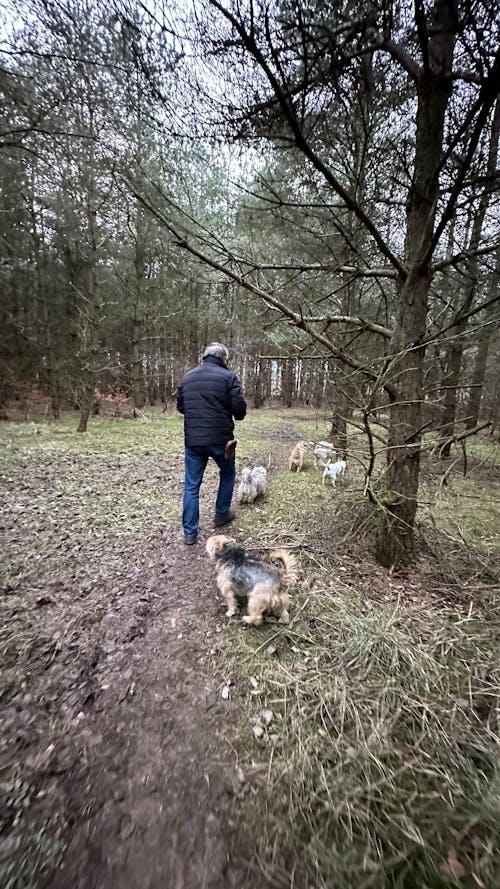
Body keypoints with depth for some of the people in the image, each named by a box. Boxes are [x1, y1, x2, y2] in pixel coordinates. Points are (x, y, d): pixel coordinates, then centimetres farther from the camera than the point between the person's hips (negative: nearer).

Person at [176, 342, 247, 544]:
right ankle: (222, 514, 34)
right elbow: (239, 408, -11)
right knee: (227, 474, 23)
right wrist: (236, 415, 11)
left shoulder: (188, 377, 9)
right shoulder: (228, 376, -7)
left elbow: (180, 406, 16)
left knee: (191, 485, 10)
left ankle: (189, 532, 13)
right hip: (220, 439, -3)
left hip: (192, 439, 4)